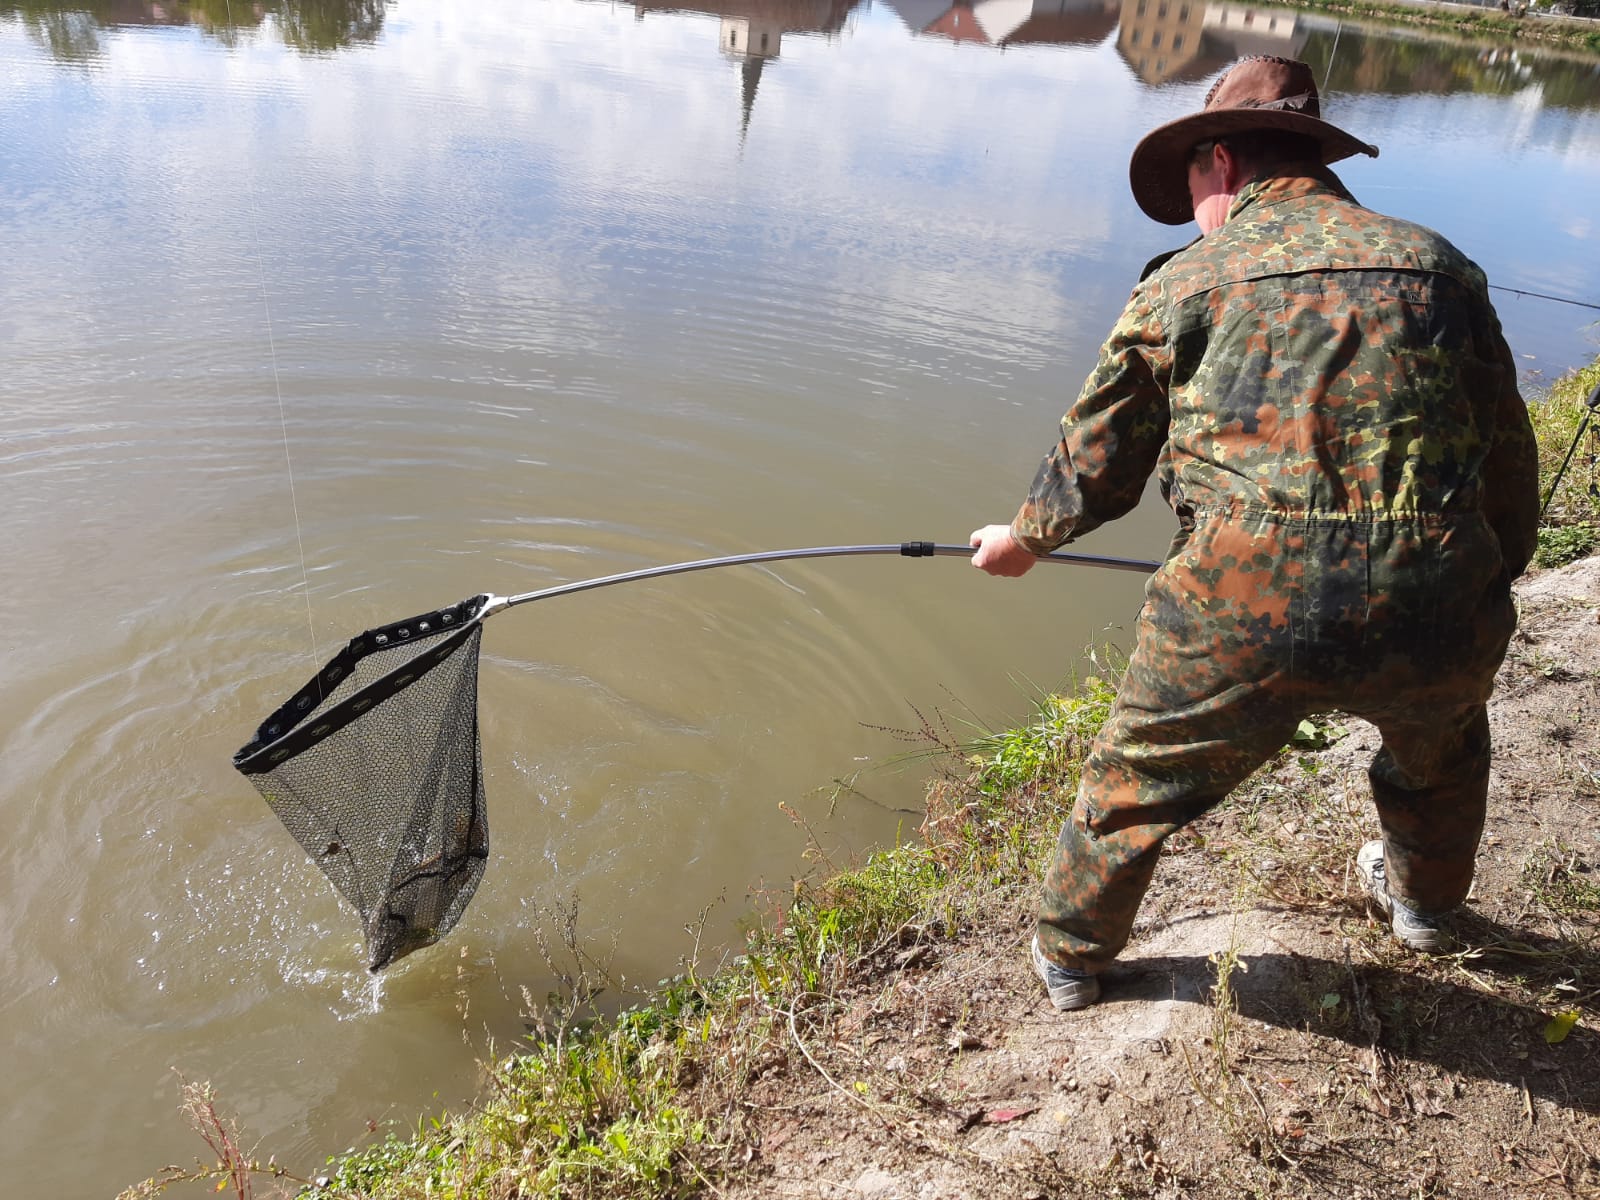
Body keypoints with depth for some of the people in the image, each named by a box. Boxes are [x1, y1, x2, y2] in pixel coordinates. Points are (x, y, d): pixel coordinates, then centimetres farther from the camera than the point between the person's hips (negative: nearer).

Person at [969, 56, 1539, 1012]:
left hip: (1246, 614, -3)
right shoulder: (1442, 266, 13)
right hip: (1437, 611, 4)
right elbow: (1511, 461, 17)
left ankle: (1070, 957, 40)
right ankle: (1425, 901, 61)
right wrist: (1494, 584, 34)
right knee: (1443, 746, 37)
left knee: (1135, 781, 21)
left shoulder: (1185, 284, 6)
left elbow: (1096, 464, 12)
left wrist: (1024, 539, 30)